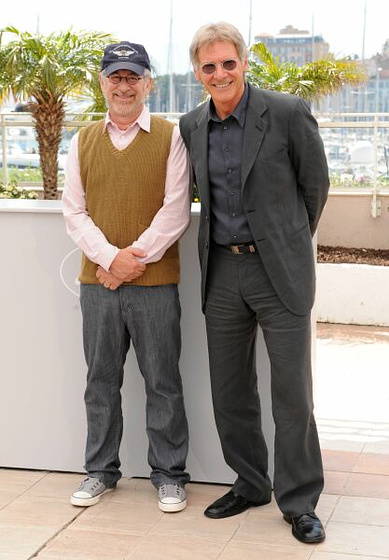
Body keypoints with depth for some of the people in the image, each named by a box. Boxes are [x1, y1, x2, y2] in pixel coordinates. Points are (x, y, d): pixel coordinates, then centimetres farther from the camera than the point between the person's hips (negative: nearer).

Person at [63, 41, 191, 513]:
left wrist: (135, 258, -12)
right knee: (101, 381, 11)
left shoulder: (171, 138, 1)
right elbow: (74, 212, 5)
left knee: (163, 383, 5)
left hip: (155, 283, -3)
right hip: (97, 280, 3)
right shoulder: (83, 141, 10)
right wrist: (110, 257, -10)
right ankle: (100, 470, 25)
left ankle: (169, 474, 18)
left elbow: (176, 211, -5)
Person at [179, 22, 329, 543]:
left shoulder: (288, 113, -9)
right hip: (222, 271, 5)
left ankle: (299, 502, 15)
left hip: (279, 270, -5)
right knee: (230, 392, 12)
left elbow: (316, 185, 2)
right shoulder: (192, 126, 6)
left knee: (292, 393, 0)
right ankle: (250, 484, 30)